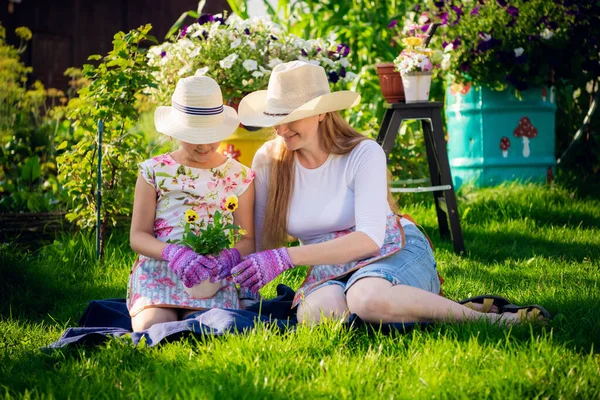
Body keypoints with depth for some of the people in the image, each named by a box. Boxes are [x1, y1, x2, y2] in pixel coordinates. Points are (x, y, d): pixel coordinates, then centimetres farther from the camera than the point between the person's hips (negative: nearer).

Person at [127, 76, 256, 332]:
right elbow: (138, 236, 4)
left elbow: (247, 241, 9)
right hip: (157, 271, 0)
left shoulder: (239, 177, 12)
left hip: (215, 275, 0)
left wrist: (229, 258, -17)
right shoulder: (154, 171, 8)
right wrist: (173, 253, -19)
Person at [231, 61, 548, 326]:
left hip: (394, 252, -3)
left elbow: (369, 238, -24)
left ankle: (480, 318, -23)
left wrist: (286, 257, -31)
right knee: (316, 313, -37)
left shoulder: (364, 154, -13)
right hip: (330, 268, 3)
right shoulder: (268, 161, -1)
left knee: (367, 298, -41)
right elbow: (261, 243, 4)